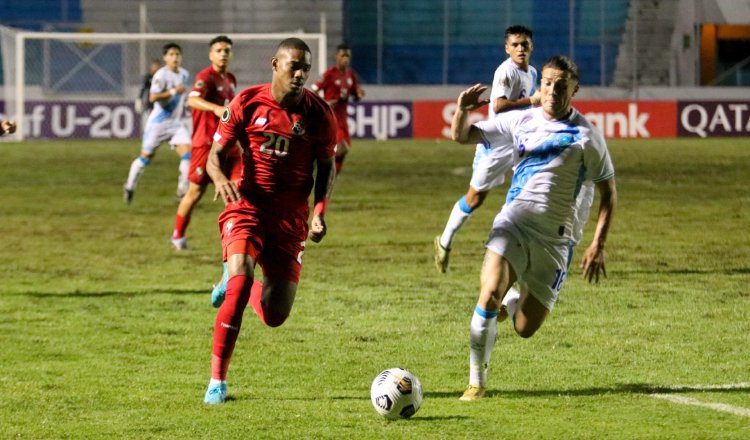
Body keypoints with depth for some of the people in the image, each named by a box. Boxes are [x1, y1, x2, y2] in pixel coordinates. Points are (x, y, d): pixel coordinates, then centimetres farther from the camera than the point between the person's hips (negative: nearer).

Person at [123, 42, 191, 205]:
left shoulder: (184, 74, 7)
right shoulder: (161, 75, -16)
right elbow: (153, 97, -28)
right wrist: (174, 91, -29)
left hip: (177, 122, 5)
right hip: (159, 122, -5)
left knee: (186, 153, -14)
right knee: (146, 156, 6)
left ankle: (183, 189, -8)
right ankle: (130, 186, 25)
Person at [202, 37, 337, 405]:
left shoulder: (319, 113, -2)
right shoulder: (247, 103, -6)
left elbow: (326, 167, 9)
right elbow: (216, 153, -2)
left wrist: (320, 210, -7)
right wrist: (220, 177, -26)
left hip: (291, 215, 2)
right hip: (248, 205, -2)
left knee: (274, 316, -1)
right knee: (240, 278, -27)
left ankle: (242, 286, 39)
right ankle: (217, 381, -17)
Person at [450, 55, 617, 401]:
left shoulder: (586, 136, -3)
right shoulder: (520, 121, 5)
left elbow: (608, 192, 3)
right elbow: (462, 136, 7)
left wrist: (598, 245, -5)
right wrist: (461, 110, -16)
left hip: (555, 236, -1)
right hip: (514, 220, 1)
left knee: (525, 329, 0)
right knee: (490, 291, -25)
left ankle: (514, 305, 39)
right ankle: (476, 382, -12)